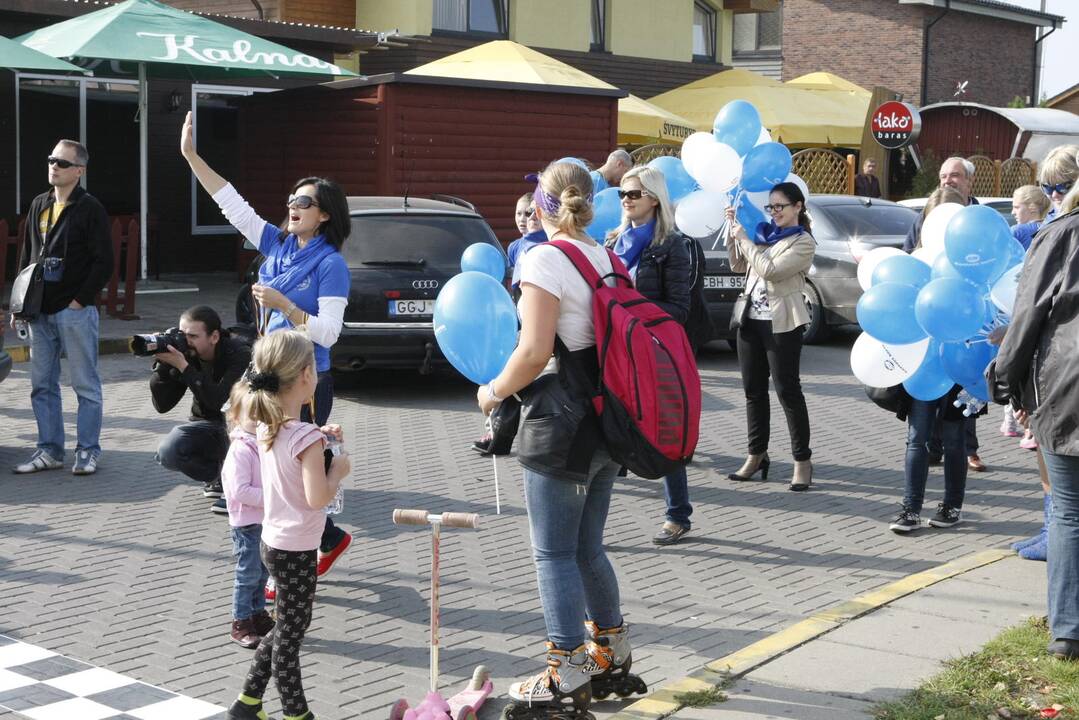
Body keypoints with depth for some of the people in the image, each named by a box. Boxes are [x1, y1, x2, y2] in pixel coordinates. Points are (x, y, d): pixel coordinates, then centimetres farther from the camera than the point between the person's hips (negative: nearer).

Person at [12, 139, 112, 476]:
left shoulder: (90, 208, -6)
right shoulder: (39, 205, 13)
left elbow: (104, 262, -10)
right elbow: (26, 255, 18)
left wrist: (79, 301, -13)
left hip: (76, 312, -6)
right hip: (41, 311, 7)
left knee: (85, 385, 1)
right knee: (42, 385, 10)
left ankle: (88, 450, 9)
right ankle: (49, 449, 18)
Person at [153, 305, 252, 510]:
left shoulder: (239, 353, -25)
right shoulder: (185, 354, -12)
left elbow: (218, 401, -39)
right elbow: (162, 405, -13)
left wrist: (183, 367, -40)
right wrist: (162, 365, -27)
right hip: (206, 425, 4)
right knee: (167, 453, -22)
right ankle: (218, 475, 7)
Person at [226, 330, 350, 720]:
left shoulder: (267, 428, 1)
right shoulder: (306, 437, -23)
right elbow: (318, 497, -26)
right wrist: (338, 468, -10)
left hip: (272, 540, 8)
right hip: (296, 551, -8)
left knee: (287, 628, 22)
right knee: (290, 633, 5)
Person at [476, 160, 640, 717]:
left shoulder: (546, 260, -14)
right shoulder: (607, 259, 9)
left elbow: (535, 352, -21)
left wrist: (493, 391, -5)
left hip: (561, 424, -8)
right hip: (604, 420, 8)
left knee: (555, 554, 0)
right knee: (587, 547, 19)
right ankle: (612, 654, 29)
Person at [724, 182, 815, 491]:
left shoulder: (803, 242, -6)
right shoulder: (763, 233, 13)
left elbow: (770, 270, -18)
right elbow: (738, 266, 16)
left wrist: (744, 239, -11)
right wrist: (734, 231, 7)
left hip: (781, 323, -6)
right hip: (752, 318, 7)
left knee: (788, 390, -3)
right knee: (754, 390, 10)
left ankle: (803, 461, 3)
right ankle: (757, 455, 20)